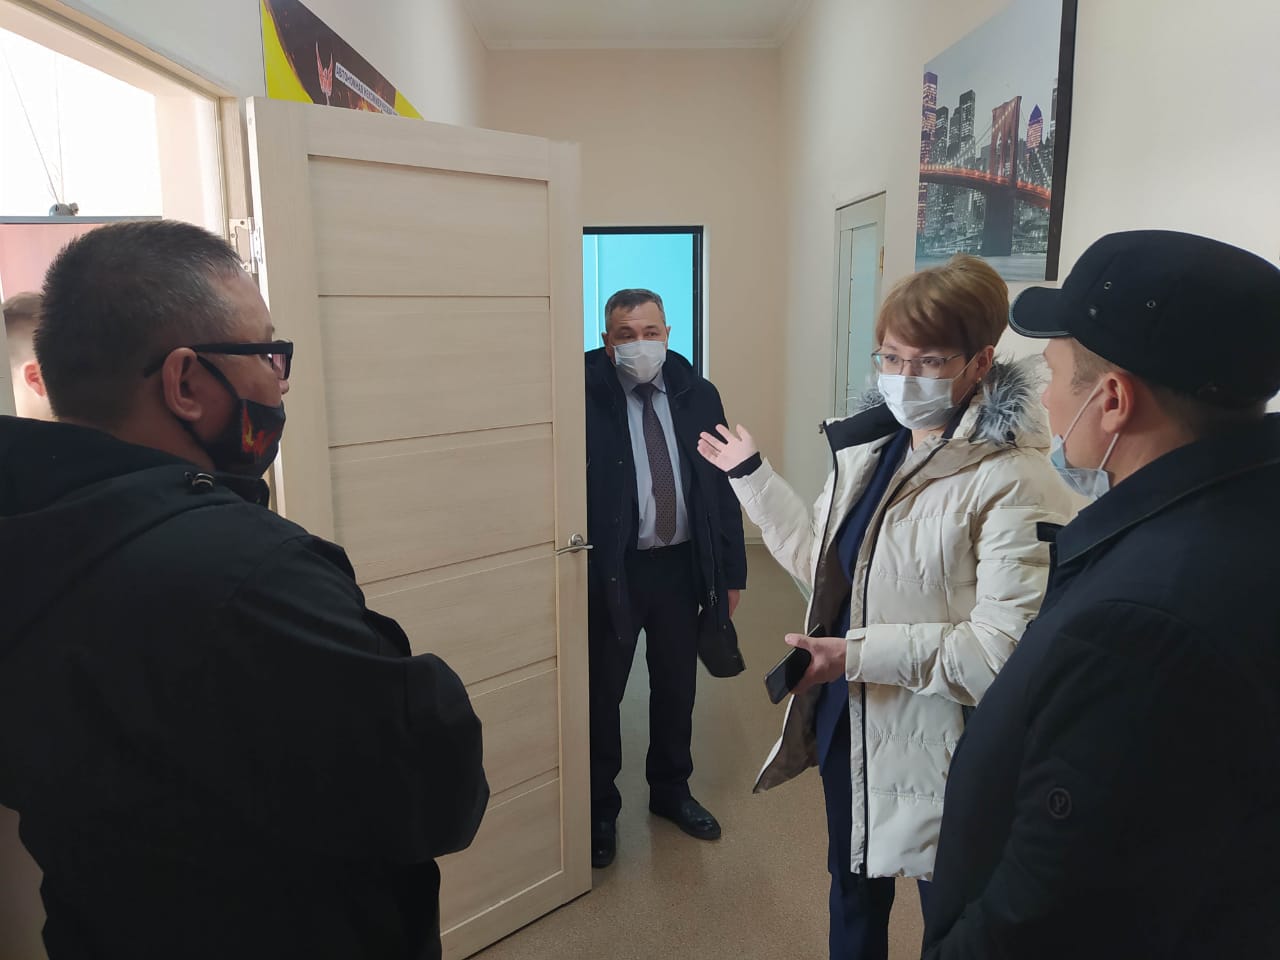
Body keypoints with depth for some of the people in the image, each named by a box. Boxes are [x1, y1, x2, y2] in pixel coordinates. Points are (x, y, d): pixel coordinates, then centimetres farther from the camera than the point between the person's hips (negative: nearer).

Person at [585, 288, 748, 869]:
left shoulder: (698, 395, 1)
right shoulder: (586, 395, -11)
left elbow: (723, 486, 4)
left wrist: (732, 570, 5)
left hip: (682, 565, 4)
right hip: (610, 568, -3)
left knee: (677, 688, 19)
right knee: (602, 694, 11)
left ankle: (671, 790, 43)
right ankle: (600, 809, 34)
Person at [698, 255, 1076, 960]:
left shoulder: (1014, 481, -22)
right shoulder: (870, 445, 2)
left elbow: (1005, 647, -27)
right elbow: (823, 561, 11)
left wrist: (861, 652, -27)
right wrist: (751, 474, 12)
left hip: (935, 746, -6)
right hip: (846, 722, 7)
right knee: (853, 894, 28)